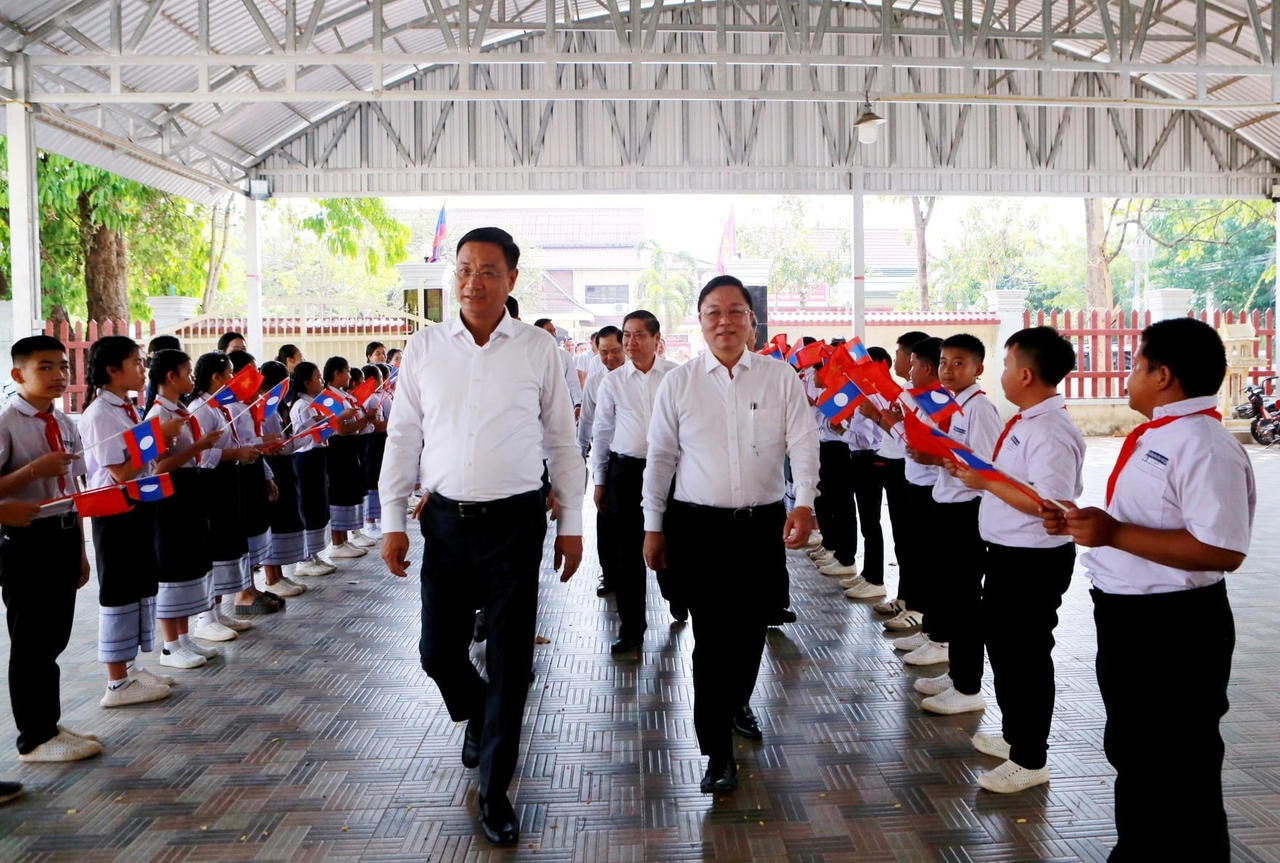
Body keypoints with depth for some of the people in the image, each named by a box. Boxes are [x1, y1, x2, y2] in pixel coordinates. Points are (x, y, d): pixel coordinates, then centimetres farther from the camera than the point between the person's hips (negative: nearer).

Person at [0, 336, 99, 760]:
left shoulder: (65, 424, 10)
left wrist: (80, 549, 14)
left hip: (64, 536, 7)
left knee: (55, 636, 15)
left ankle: (49, 722, 29)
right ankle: (35, 738, 15)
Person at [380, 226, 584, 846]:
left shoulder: (538, 350, -1)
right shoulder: (425, 347, 3)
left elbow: (562, 441, 4)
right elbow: (403, 436, 6)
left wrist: (571, 525, 3)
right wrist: (393, 521, 2)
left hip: (515, 521, -2)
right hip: (446, 518, 2)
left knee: (510, 662, 3)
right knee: (438, 651, 9)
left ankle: (495, 792, 20)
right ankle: (476, 715, 44)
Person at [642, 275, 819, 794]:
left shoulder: (781, 378, 2)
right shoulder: (678, 383, 2)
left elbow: (803, 443, -5)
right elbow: (660, 458, 6)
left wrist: (804, 503, -20)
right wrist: (653, 527, 6)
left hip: (764, 523, 2)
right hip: (698, 527, -2)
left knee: (750, 627, 15)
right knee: (712, 635, -4)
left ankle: (737, 703, 44)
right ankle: (717, 750, 7)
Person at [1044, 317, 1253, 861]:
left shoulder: (1203, 446, -22)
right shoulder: (1157, 437, 9)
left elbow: (1222, 550, -30)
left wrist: (1113, 534, -30)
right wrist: (1083, 524, 7)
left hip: (1173, 629, -10)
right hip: (1126, 615, 10)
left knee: (1176, 772, 4)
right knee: (1130, 751, 25)